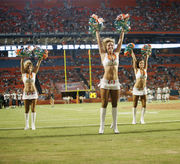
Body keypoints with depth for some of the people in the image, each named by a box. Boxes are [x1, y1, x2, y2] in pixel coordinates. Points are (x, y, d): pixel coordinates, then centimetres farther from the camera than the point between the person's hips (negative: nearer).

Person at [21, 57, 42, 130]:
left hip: (34, 93, 1)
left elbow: (38, 65, -3)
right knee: (26, 109, 3)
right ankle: (27, 125, 11)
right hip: (26, 93, -1)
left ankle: (33, 125, 3)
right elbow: (22, 64, -10)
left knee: (33, 109, -1)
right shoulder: (23, 73, 0)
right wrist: (22, 58, -20)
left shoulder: (34, 73, 4)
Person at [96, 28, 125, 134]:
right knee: (104, 104, -2)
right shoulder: (103, 54, 4)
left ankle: (115, 126, 10)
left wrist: (123, 31, 17)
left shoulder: (116, 54, 11)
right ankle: (102, 126, 1)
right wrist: (97, 31, 11)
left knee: (115, 105, 5)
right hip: (105, 83, -3)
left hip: (115, 83, 3)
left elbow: (120, 41, 15)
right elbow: (99, 41, 7)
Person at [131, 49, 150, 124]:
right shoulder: (136, 70, -3)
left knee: (144, 104, -1)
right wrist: (132, 51, -1)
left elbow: (146, 60, 9)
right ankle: (134, 119, 10)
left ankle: (142, 119, 9)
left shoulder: (145, 70, 5)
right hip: (136, 89, -3)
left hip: (143, 89, 3)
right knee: (135, 104, 2)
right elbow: (134, 59, -2)